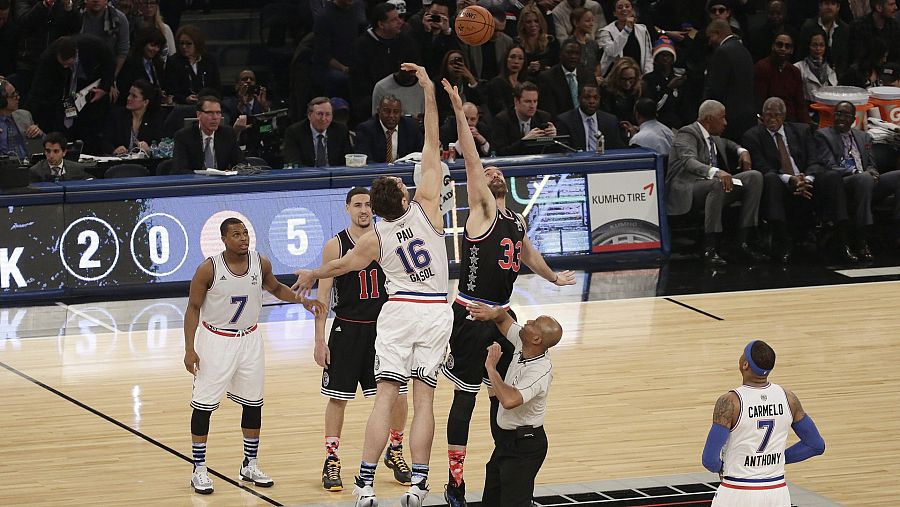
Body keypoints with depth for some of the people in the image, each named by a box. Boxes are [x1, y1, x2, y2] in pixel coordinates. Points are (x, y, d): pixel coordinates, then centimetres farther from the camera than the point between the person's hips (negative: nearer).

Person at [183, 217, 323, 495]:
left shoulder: (261, 263, -7)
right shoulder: (209, 269, -19)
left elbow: (276, 288, 14)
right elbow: (193, 308, -11)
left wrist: (302, 300, -3)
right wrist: (190, 349, -16)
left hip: (249, 340, 4)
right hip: (216, 340, -4)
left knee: (253, 404, 11)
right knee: (203, 405, -2)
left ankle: (250, 465, 25)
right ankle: (199, 470, 7)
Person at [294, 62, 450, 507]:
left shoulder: (375, 238, -3)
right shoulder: (426, 208, -7)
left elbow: (344, 264, 16)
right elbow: (432, 148, -6)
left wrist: (312, 274, 36)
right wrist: (428, 91, -4)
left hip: (398, 311, 0)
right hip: (436, 311, 0)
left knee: (385, 396, -3)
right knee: (424, 399, -1)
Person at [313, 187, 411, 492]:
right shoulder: (336, 245, -5)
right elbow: (323, 294, -4)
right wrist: (320, 340, -8)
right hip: (347, 329, -2)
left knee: (397, 395, 3)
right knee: (338, 397, 1)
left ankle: (395, 452, 25)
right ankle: (331, 462, 11)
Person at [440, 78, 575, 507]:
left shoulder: (516, 222, 13)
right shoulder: (481, 209, -8)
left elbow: (528, 254, 32)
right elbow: (471, 160, -17)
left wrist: (554, 277, 39)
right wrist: (459, 112, -25)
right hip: (471, 315, -7)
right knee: (465, 396, -3)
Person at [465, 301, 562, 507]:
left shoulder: (541, 372, -30)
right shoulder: (522, 344, -6)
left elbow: (509, 400, -45)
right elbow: (503, 318, 11)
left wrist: (491, 368, -33)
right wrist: (493, 312, -14)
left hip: (524, 446, -9)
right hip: (505, 440, 9)